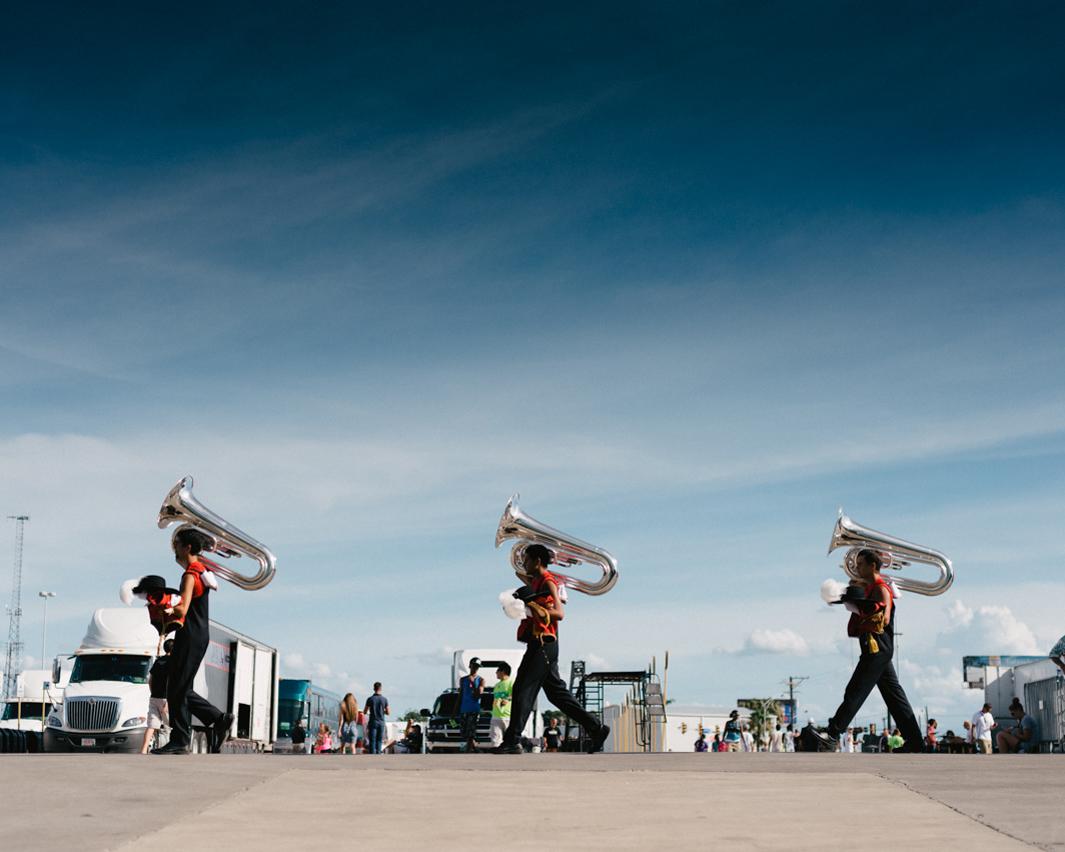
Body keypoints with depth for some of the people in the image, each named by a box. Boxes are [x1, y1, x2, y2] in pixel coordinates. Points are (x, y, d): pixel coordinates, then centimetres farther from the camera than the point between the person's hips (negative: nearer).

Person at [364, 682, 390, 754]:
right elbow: (388, 712, 0)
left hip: (373, 722, -1)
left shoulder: (370, 699, -6)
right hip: (381, 722, 1)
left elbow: (365, 712, 0)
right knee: (379, 740, 8)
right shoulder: (384, 699, -2)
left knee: (372, 741, 1)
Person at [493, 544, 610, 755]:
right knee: (556, 692, 11)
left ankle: (512, 741, -11)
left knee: (523, 690, -11)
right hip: (539, 645, 10)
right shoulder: (536, 583, 21)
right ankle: (596, 729, 15)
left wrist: (534, 607, -31)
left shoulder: (548, 582, -9)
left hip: (543, 644, -10)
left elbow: (559, 613, -20)